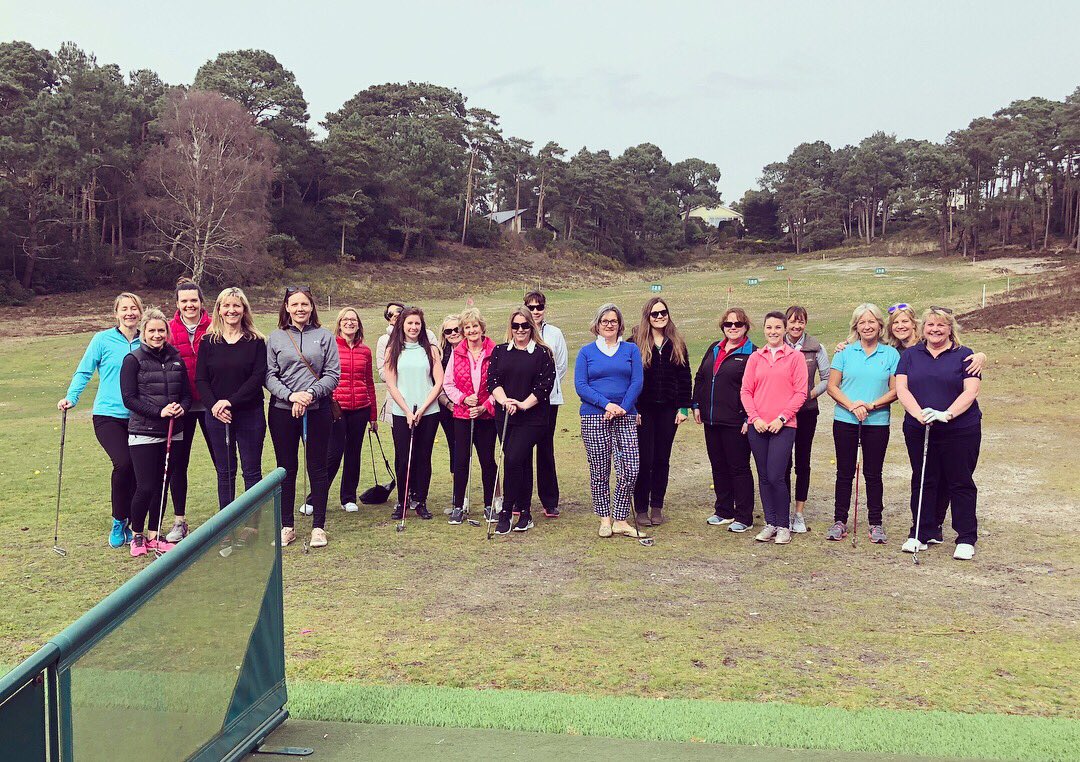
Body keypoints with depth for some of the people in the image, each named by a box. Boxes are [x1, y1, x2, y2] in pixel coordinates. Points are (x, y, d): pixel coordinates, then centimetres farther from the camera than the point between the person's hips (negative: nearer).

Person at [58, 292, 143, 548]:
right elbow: (84, 371, 1)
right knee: (123, 464, -20)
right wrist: (71, 397, -12)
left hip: (138, 417, 3)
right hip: (108, 414, -3)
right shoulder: (103, 339, -1)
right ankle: (118, 522, 0)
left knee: (138, 469, 2)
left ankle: (126, 524, 21)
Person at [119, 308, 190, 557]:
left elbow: (187, 394, 12)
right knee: (146, 487, -5)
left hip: (172, 433, 4)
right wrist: (159, 412, -18)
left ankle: (153, 536, 22)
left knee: (162, 486, 9)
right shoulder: (133, 360, -2)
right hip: (144, 434, -4)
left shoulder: (176, 359, 10)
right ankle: (137, 535, 17)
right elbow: (129, 399, -8)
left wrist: (182, 407, -10)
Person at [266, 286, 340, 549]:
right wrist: (291, 395, -15)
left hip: (317, 411, -1)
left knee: (317, 468, 4)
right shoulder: (276, 338, 5)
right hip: (282, 411, 1)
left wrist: (311, 393, -15)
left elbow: (333, 374, -1)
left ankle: (318, 527, 14)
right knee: (286, 469, 8)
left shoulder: (324, 336, 4)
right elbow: (269, 376, 1)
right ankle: (287, 526, 19)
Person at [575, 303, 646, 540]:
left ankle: (620, 520, 6)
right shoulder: (586, 352, 8)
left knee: (630, 470, -6)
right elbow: (580, 385, -2)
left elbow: (637, 382, 2)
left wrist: (622, 408, -11)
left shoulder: (631, 349, 11)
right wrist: (607, 404, -14)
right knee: (599, 471, 3)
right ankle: (605, 519, 16)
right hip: (594, 417, -1)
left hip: (625, 417, 1)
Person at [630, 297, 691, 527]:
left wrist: (683, 407, 3)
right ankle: (641, 508, 9)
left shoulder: (677, 344, 9)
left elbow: (685, 377, 10)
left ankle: (657, 507, 18)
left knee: (662, 459, 7)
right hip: (643, 410, -3)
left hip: (668, 409, 3)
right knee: (644, 459, -2)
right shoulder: (635, 343, -2)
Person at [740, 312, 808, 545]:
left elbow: (800, 392, -2)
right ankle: (770, 524, 18)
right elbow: (746, 391, 7)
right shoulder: (755, 358, 10)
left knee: (776, 476, -9)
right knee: (764, 477, 7)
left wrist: (782, 417, -10)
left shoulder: (795, 357, 2)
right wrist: (755, 417, -6)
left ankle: (783, 526, 6)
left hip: (783, 426, -3)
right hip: (757, 426, 3)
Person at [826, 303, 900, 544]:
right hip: (845, 421, 1)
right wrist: (851, 405, -14)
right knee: (844, 472, 7)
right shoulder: (845, 352, 3)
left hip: (877, 422, 0)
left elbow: (895, 390, 0)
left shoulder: (891, 354, 3)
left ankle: (876, 523, 15)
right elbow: (832, 386, 0)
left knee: (873, 474, 6)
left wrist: (872, 405, -15)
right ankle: (839, 521, 15)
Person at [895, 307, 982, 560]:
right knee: (923, 482, 9)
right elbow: (902, 389, -1)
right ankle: (921, 534, 18)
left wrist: (947, 414, -22)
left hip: (960, 431, -2)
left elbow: (971, 391, -7)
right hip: (918, 431, 2)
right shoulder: (911, 355, 9)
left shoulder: (964, 356, 3)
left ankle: (966, 539, 10)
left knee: (961, 484, 2)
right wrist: (919, 413, -18)